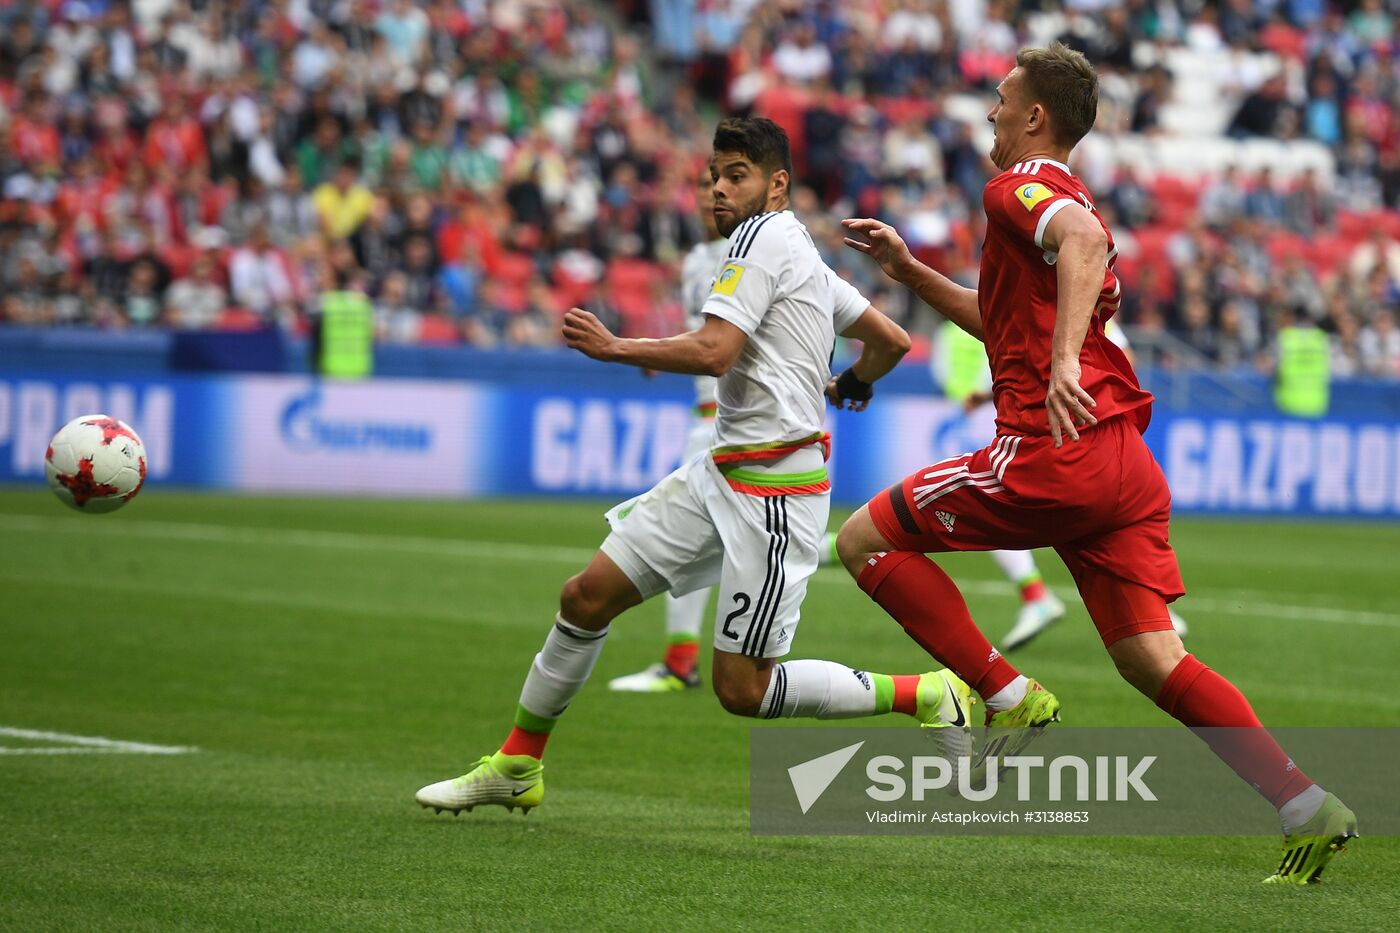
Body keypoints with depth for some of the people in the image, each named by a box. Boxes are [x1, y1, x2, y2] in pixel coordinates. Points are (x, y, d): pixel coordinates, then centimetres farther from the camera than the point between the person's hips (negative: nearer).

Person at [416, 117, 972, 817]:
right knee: (587, 597, 6)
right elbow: (890, 341, 22)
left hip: (774, 488, -10)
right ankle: (515, 767, 17)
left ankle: (931, 695, 2)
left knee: (742, 690, -9)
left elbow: (713, 352, -23)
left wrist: (616, 348, -12)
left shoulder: (762, 237, -12)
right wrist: (851, 385, 42)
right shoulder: (804, 255, 16)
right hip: (723, 471, 10)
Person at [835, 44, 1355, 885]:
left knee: (866, 539, 3)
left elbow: (1084, 241, -25)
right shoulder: (1072, 203, 28)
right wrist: (908, 267, 38)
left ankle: (1009, 696, -3)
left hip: (1055, 449, -9)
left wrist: (1062, 361, -37)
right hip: (1124, 463, 9)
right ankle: (1309, 808, -6)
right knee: (1153, 660, 5)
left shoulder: (1021, 185, -2)